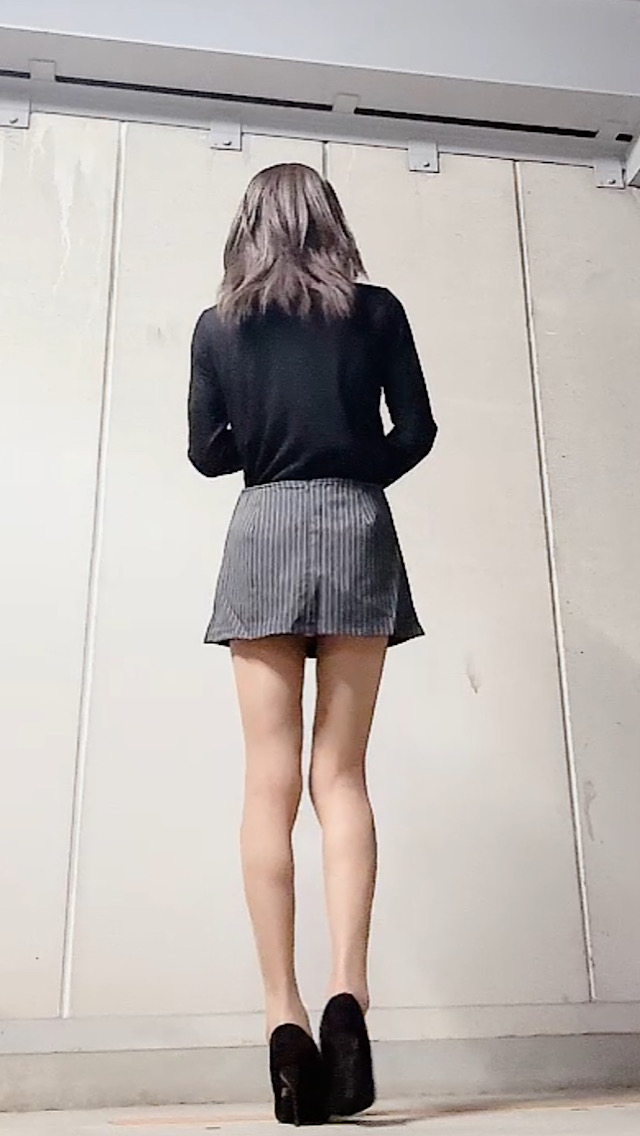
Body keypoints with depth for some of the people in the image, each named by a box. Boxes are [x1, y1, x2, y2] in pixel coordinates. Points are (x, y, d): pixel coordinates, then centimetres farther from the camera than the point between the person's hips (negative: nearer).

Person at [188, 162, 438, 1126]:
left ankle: (285, 1013, -4)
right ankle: (348, 990, -12)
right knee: (341, 774, 1)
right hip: (356, 535, 0)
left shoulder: (218, 325, 10)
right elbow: (416, 431, 5)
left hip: (263, 536, 0)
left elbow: (206, 452, 8)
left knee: (270, 781, -1)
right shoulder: (376, 310, 9)